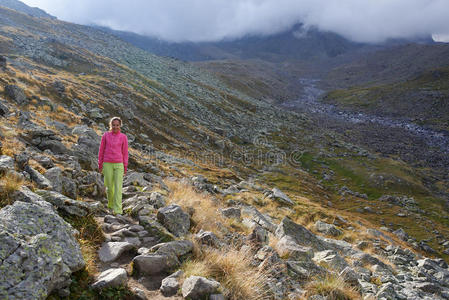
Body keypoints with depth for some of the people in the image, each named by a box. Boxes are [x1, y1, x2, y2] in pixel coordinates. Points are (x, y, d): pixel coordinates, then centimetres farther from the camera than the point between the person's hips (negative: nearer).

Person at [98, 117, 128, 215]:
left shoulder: (123, 137, 0)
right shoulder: (105, 135, 1)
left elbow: (125, 153, 4)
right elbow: (101, 150, 5)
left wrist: (125, 168, 3)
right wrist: (100, 165, 4)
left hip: (119, 165, -1)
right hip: (107, 164, 1)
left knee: (118, 187, -9)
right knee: (109, 186, 8)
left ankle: (117, 209, -9)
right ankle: (111, 203, 34)